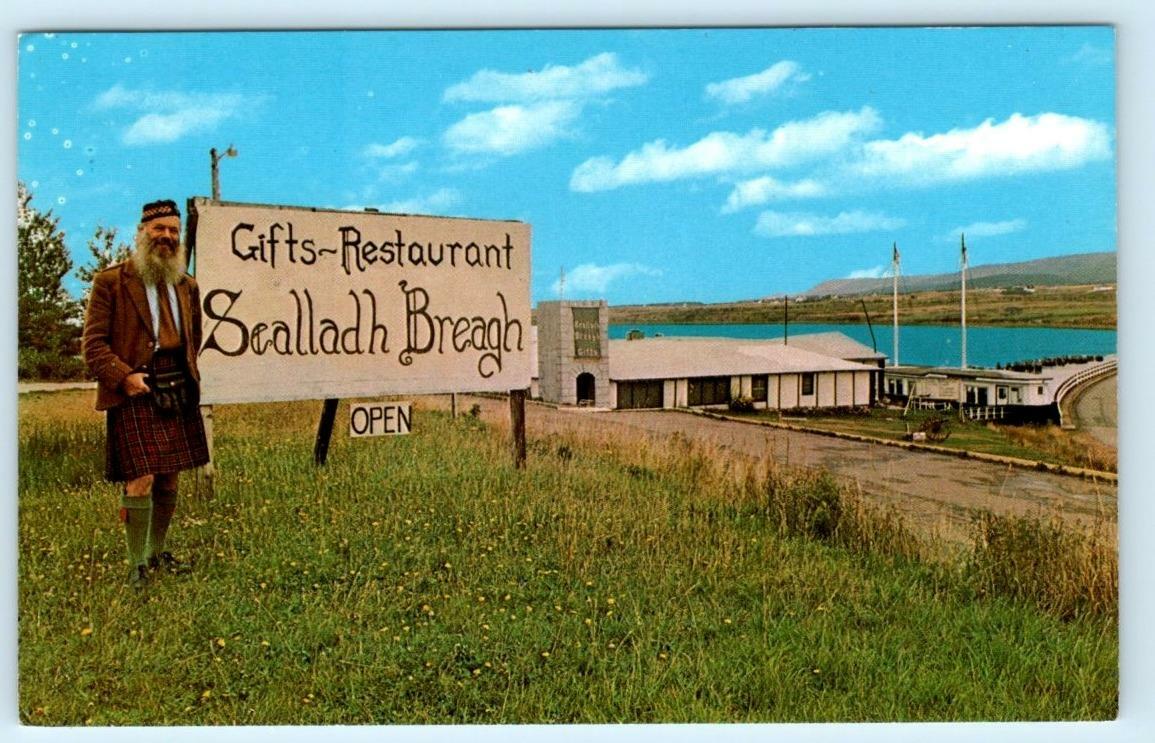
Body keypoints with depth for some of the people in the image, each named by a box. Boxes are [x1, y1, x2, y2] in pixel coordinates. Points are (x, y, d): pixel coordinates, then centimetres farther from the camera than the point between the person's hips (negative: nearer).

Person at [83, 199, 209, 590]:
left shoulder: (187, 285, 16)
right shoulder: (110, 281, -1)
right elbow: (94, 342, -6)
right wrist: (123, 376, -16)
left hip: (178, 392, 6)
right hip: (135, 394, -6)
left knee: (169, 480, 11)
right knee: (140, 481, -9)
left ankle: (157, 554, 26)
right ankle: (137, 566, 0)